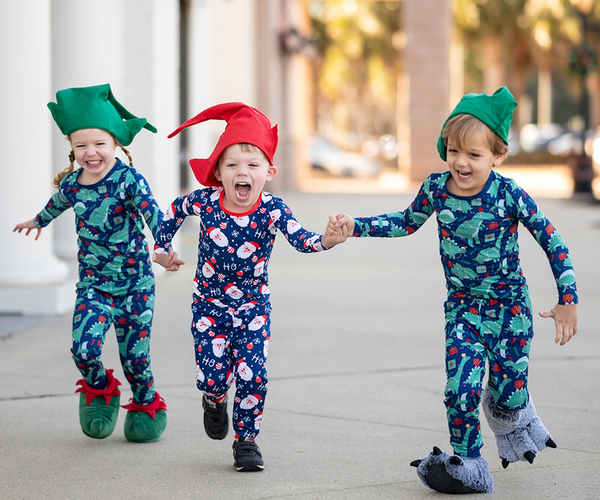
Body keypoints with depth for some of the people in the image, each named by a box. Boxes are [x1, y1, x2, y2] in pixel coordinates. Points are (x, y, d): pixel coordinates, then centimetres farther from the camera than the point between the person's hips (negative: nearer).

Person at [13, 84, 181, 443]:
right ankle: (100, 391, 16)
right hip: (93, 284, 3)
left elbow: (153, 213, -28)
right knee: (84, 347, -17)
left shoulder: (128, 179, -14)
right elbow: (58, 203, 25)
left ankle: (147, 404, 31)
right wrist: (38, 221, 46)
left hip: (135, 282, -3)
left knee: (135, 356, 1)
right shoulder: (71, 183, 0)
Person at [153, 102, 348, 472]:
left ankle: (247, 440, 9)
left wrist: (328, 241, -56)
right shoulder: (204, 201, -15)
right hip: (209, 303, 1)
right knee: (214, 375, -7)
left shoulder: (272, 210, -20)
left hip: (253, 304, -1)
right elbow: (176, 209, 9)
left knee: (253, 372, -10)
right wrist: (162, 246, 12)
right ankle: (215, 401, 30)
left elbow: (301, 240, -36)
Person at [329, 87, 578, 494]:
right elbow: (407, 223, 11)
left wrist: (568, 300, -9)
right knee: (461, 390, -11)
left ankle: (506, 413, 41)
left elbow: (552, 242, -10)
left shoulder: (510, 196, -19)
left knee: (507, 395, 3)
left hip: (509, 308, -2)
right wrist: (355, 226, 1)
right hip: (462, 308, 2)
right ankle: (467, 465, 7)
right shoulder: (436, 188, -9)